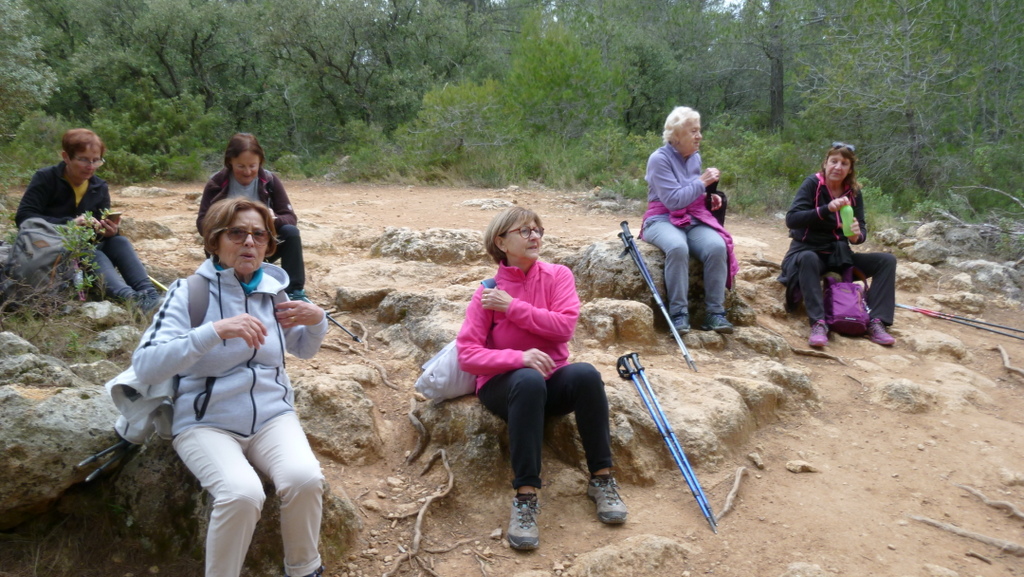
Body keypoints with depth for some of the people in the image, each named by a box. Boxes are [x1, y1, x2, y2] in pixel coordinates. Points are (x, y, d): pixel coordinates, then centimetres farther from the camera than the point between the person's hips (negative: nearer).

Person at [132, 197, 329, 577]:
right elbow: (145, 366, -22)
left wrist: (317, 321, -4)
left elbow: (304, 350, 19)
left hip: (272, 415, 4)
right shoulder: (189, 291, -9)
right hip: (206, 422, -3)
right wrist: (216, 330, -34)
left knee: (305, 479, -24)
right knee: (242, 493, -31)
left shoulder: (273, 289, 4)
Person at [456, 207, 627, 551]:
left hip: (552, 382, 2)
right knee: (528, 380, -37)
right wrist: (519, 358, -26)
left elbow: (564, 326, -14)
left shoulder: (557, 276, 2)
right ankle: (525, 497, -34)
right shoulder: (488, 293, -4)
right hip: (504, 386, -2)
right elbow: (467, 355, -12)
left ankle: (601, 479, -18)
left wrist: (512, 306, -15)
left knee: (586, 374, -30)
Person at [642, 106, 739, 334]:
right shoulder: (659, 159, -9)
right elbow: (673, 200, -17)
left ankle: (715, 313, -22)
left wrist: (709, 196, 7)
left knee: (717, 246, -27)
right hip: (663, 219, -5)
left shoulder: (695, 157, 13)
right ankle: (679, 313, -31)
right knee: (678, 247, -39)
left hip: (694, 219, 6)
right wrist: (702, 182, -13)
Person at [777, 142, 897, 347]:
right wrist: (827, 209, -35)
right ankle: (818, 323, -43)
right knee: (808, 259, -39)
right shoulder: (813, 184, -11)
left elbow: (862, 229, 0)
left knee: (886, 260, -11)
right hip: (807, 252, -5)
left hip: (839, 255, 5)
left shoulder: (853, 192, 2)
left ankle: (876, 323, -21)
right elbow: (791, 219, -23)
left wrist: (857, 235, -25)